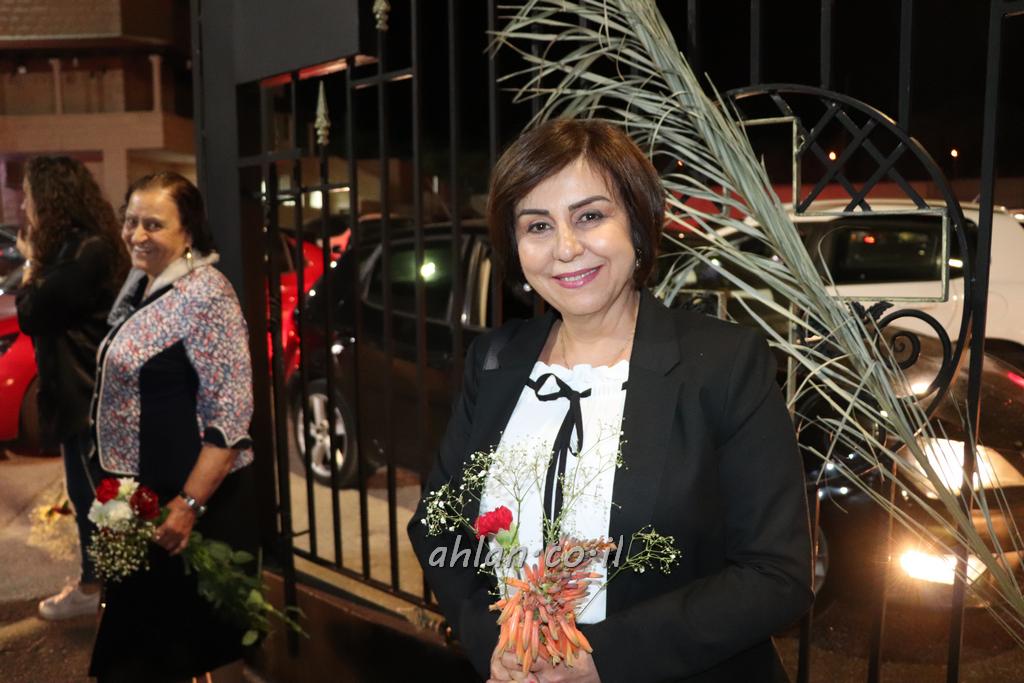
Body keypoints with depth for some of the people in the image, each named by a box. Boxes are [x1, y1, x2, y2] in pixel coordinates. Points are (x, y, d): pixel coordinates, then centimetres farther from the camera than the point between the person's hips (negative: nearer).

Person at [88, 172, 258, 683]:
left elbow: (230, 416, -24)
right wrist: (118, 482, 19)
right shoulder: (141, 283, 8)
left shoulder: (204, 296, -20)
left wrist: (190, 505, -26)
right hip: (143, 492, 9)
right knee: (144, 633, 21)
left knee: (204, 635, 7)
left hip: (193, 497, -9)